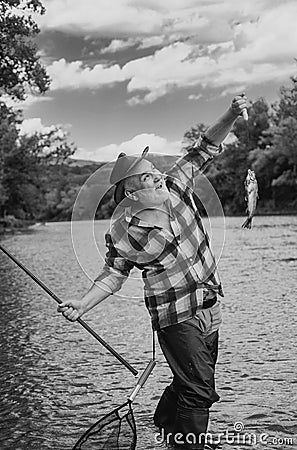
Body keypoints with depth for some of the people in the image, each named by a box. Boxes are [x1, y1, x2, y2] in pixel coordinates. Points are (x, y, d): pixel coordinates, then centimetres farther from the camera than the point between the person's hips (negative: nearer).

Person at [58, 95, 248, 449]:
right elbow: (114, 273, -3)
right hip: (177, 316, -6)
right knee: (198, 390, -4)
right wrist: (83, 304, -14)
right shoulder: (123, 233, -16)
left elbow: (204, 149, 1)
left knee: (194, 382, 21)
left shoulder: (175, 188, -3)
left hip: (209, 308, 6)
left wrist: (231, 115, -12)